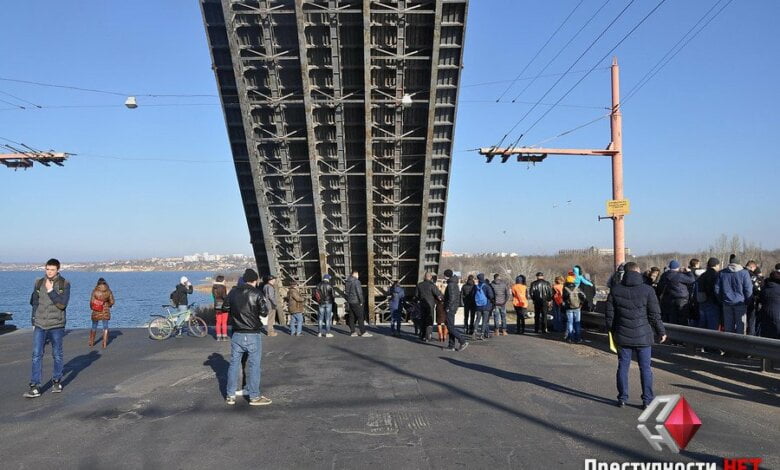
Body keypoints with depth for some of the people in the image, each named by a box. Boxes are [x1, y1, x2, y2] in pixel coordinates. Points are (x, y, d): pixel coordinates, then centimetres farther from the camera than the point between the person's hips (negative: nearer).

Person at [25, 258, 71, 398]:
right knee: (36, 354, -4)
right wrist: (34, 322, 11)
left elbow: (63, 304, -15)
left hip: (56, 325, -2)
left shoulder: (64, 284, -5)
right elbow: (34, 303, 12)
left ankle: (57, 382, 23)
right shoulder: (39, 283, 5)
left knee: (57, 355, 8)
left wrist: (50, 291, -20)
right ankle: (35, 387, -4)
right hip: (39, 325, 2)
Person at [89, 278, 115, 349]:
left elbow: (91, 302, -11)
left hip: (96, 312, 0)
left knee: (94, 327, 16)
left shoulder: (95, 291, -9)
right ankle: (104, 344, 3)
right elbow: (112, 302, -3)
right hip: (105, 311, 1)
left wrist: (91, 308, 9)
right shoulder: (109, 291, -4)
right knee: (105, 327, 7)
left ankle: (91, 343, 28)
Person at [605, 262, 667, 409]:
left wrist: (612, 331, 16)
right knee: (645, 368, 6)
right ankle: (647, 400, 9)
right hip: (643, 336, -2)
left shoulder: (615, 290, 0)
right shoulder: (647, 290, -7)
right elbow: (655, 315, -5)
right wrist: (661, 332, 7)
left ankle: (622, 398, 13)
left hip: (622, 336, 2)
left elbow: (609, 314, 4)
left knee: (623, 366, 9)